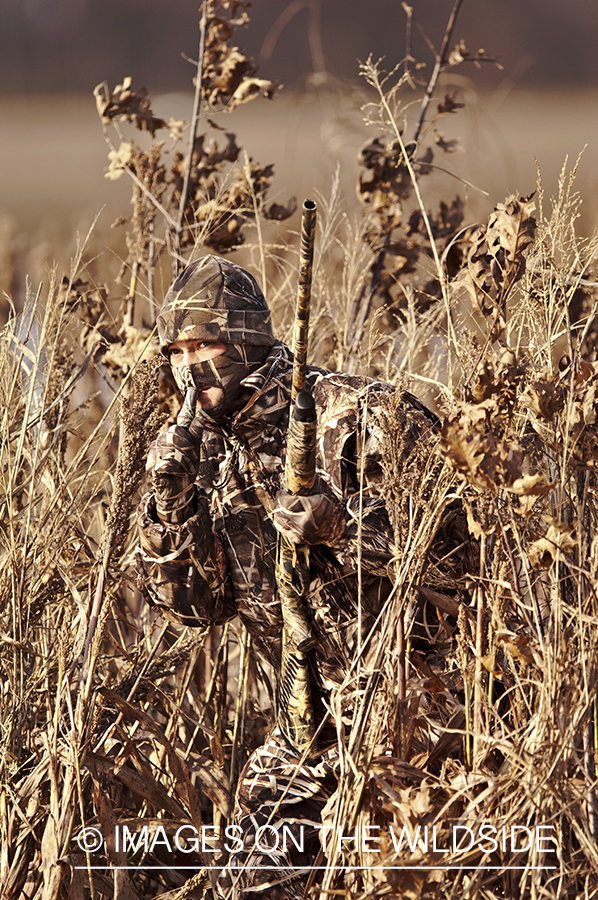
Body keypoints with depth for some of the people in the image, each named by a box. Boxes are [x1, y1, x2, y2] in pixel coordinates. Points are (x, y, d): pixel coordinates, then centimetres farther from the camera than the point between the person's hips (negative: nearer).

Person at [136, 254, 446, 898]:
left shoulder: (349, 412, -14)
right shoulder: (211, 453, 7)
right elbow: (195, 603, 6)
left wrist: (340, 521, -30)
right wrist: (169, 501, -9)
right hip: (316, 704, 7)